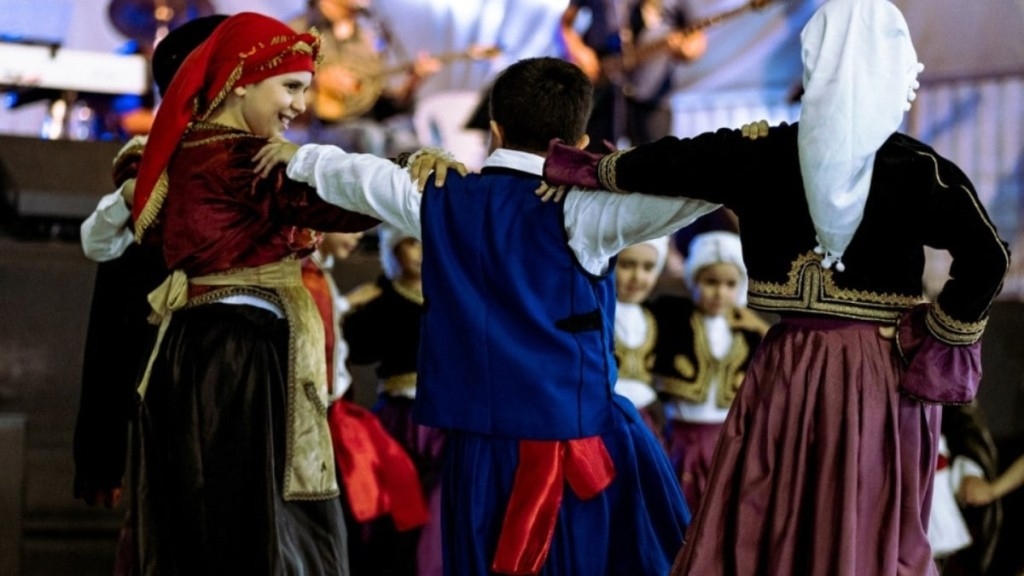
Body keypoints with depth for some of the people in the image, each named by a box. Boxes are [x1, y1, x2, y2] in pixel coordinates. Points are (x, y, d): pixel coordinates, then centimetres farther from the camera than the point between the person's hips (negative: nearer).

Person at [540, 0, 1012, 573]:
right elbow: (987, 258, -19)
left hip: (788, 373, 2)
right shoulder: (919, 170, -8)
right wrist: (939, 340, -6)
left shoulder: (761, 155, 0)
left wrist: (589, 168, 30)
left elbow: (671, 161, 13)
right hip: (882, 378, -2)